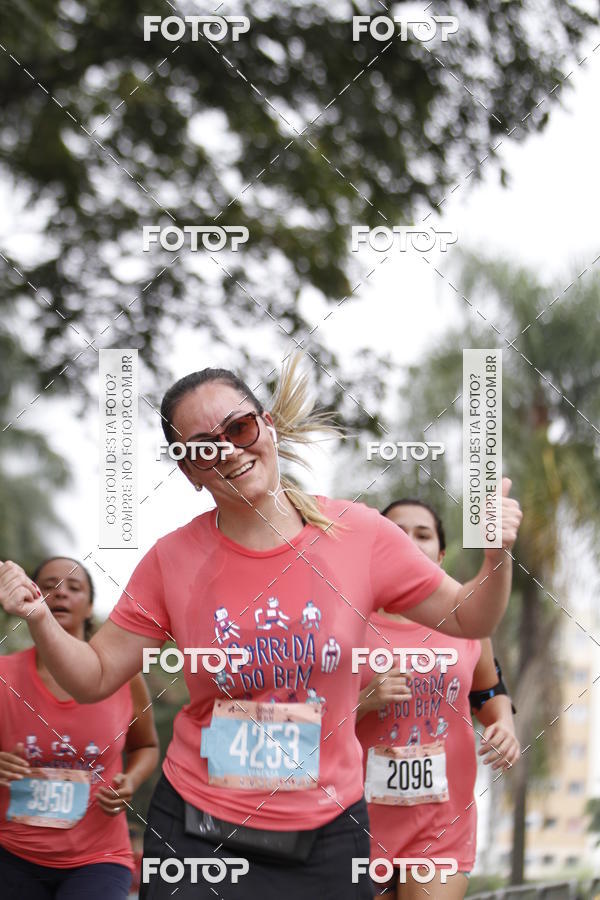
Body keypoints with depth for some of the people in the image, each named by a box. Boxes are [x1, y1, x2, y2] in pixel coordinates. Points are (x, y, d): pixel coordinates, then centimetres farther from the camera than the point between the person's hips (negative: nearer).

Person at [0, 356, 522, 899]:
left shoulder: (358, 534, -6)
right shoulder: (173, 560, -4)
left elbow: (467, 619, 3)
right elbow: (95, 678, 0)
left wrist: (497, 558, -16)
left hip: (326, 835, 0)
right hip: (197, 831, 0)